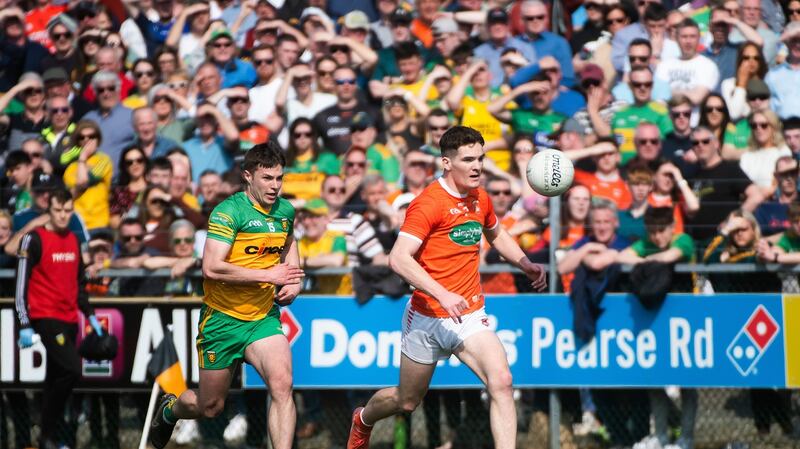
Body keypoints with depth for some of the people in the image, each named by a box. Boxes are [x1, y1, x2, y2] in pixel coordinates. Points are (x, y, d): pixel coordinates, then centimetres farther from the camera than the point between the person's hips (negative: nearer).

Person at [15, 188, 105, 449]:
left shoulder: (73, 241, 14)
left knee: (55, 379, 9)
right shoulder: (34, 240, -7)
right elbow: (22, 284, -10)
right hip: (46, 317, -7)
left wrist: (90, 316, 20)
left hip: (69, 319, 7)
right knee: (71, 369, -20)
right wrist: (25, 325, -15)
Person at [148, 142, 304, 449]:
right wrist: (268, 275, -24)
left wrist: (293, 282, 9)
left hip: (264, 318, 4)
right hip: (223, 318, -4)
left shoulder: (286, 211, 5)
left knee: (282, 386, -21)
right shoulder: (229, 211, -16)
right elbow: (212, 268, -27)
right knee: (210, 407, 9)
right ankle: (170, 408, 43)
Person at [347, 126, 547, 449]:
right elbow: (398, 259, -27)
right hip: (428, 318, -4)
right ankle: (363, 420, 47)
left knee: (501, 381, -21)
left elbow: (496, 235, 29)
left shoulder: (481, 199, 5)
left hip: (469, 317, 4)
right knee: (407, 401, 14)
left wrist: (526, 265, 13)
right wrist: (442, 294, -36)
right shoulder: (428, 203, -17)